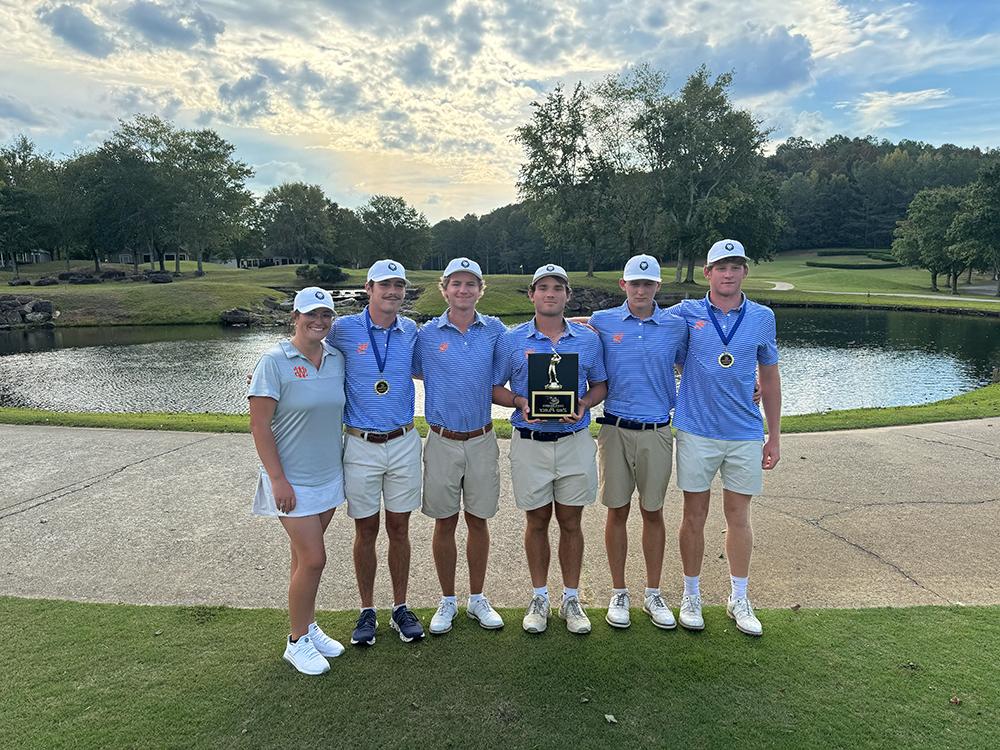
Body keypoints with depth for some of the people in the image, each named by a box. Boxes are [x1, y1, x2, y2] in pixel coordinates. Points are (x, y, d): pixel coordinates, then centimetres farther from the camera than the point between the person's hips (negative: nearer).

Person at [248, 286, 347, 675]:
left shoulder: (337, 358, 3)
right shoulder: (275, 361, -13)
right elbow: (259, 425, -14)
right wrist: (278, 479, -16)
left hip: (329, 475, 5)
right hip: (292, 480, -5)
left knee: (305, 555, 17)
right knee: (313, 558, -4)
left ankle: (309, 626, 33)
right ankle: (298, 642, 16)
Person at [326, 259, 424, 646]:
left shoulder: (411, 331, 3)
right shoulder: (343, 330, -5)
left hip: (403, 443, 2)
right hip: (360, 445, -2)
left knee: (399, 528, 11)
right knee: (365, 530, 9)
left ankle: (400, 608, 26)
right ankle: (367, 611, 26)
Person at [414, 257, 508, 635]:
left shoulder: (495, 330, 2)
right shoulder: (427, 334, -2)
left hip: (482, 439, 1)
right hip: (443, 441, -1)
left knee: (478, 520, 11)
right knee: (445, 522, 8)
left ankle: (477, 599, 28)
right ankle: (447, 601, 26)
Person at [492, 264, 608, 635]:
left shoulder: (588, 339, 4)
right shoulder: (511, 339, 1)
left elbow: (600, 384, 10)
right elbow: (494, 388, 5)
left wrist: (584, 404, -10)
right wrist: (519, 402, -14)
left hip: (575, 441, 1)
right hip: (529, 443, 0)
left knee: (570, 522, 10)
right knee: (537, 521, 11)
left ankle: (571, 599, 25)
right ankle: (539, 598, 27)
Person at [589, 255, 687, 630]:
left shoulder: (676, 326, 3)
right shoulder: (602, 322, 0)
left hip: (656, 432, 1)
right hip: (615, 429, 0)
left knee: (653, 512, 10)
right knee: (617, 511, 7)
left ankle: (653, 594, 25)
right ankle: (619, 593, 22)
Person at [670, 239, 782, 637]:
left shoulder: (762, 318, 4)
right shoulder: (686, 313, -1)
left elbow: (769, 378, 10)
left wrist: (774, 435, 10)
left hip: (745, 435, 2)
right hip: (696, 431, -1)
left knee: (739, 516, 11)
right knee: (694, 516, 7)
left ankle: (739, 599, 28)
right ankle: (691, 595, 24)